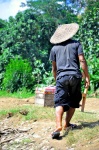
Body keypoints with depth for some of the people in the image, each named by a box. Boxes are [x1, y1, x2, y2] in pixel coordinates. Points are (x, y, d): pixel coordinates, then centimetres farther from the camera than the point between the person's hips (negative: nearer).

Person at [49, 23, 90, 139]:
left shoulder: (54, 48, 13)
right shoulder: (76, 44, 8)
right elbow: (82, 61, -1)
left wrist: (56, 80, 28)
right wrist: (87, 77, 3)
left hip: (61, 77, 1)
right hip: (75, 76, 0)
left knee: (60, 102, -4)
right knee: (73, 102, 15)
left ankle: (58, 126, -21)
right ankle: (67, 124, 20)